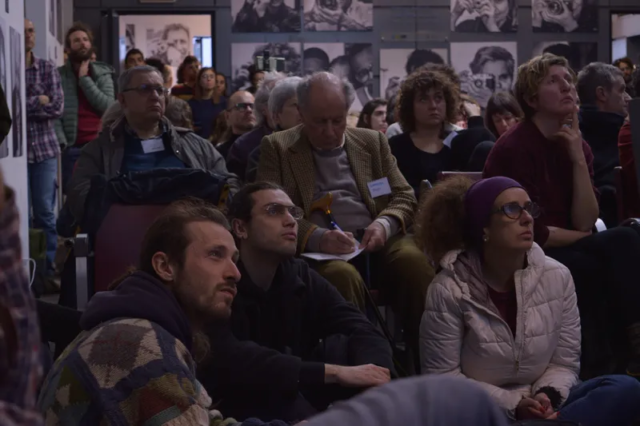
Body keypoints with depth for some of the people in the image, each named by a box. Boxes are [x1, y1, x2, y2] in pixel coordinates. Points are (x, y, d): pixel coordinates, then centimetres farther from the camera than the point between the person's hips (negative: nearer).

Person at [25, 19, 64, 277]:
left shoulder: (48, 69, 6)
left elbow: (58, 108, -4)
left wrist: (23, 105, -10)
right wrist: (38, 101, -12)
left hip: (44, 148, 1)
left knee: (45, 211, 4)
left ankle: (50, 266, 10)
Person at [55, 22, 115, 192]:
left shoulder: (103, 74, 10)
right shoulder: (59, 75, 5)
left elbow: (107, 106, -3)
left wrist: (85, 79, -4)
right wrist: (61, 143, -14)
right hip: (72, 148, -1)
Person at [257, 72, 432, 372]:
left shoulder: (372, 141, 21)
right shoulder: (276, 147, 11)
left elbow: (405, 197, 17)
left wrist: (384, 224, -8)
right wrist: (317, 237, -19)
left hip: (374, 241, 3)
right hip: (318, 250, -3)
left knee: (414, 261, -30)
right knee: (342, 275, -37)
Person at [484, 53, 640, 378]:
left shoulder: (578, 145, 6)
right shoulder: (513, 148, -13)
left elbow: (585, 222, -5)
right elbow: (533, 233, -17)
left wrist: (578, 159, -12)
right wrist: (589, 240, -5)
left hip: (568, 257, 6)